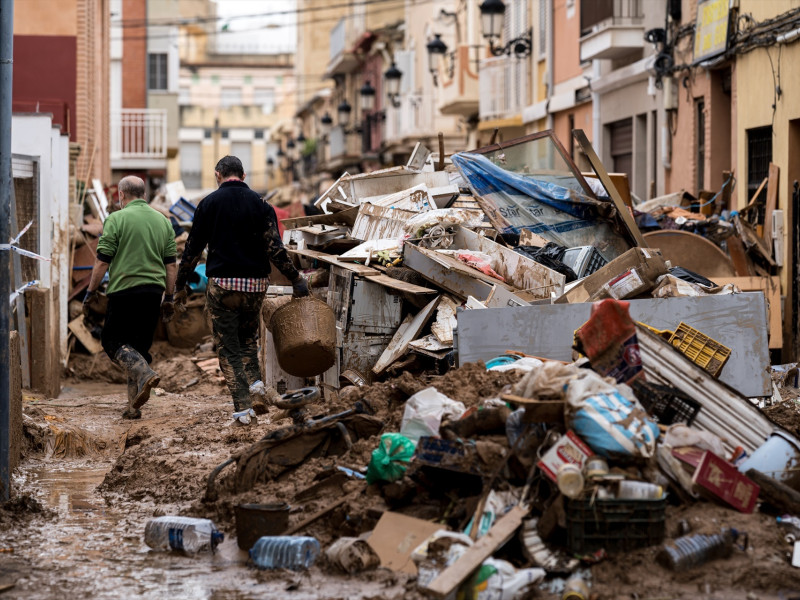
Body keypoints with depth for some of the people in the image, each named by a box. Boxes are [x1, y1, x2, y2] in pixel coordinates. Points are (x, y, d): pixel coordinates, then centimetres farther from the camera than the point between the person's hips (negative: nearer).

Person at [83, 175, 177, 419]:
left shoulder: (117, 219, -5)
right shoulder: (163, 221, 11)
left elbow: (102, 262, -7)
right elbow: (171, 264, 12)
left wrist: (91, 292, 2)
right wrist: (169, 297, 18)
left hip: (125, 289, -5)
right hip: (154, 290, 5)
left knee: (113, 341, 3)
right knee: (140, 346, 11)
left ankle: (144, 373, -22)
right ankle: (134, 406, 9)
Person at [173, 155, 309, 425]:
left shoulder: (209, 203, 0)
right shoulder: (260, 203, 2)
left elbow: (193, 248, 2)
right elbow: (275, 248, -4)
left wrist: (181, 285, 11)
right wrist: (296, 280, 3)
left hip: (221, 284, -2)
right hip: (255, 283, 2)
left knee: (228, 347, 4)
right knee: (248, 337, 21)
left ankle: (243, 408, -4)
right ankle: (255, 384, -3)